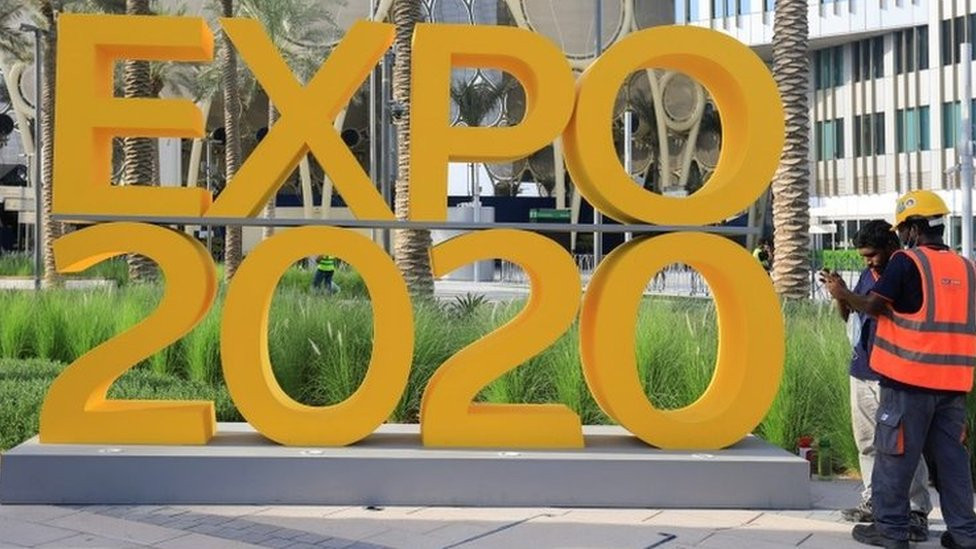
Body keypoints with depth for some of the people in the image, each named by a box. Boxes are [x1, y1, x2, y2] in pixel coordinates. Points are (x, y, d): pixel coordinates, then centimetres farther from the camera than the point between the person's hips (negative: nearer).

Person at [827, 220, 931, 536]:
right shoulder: (868, 274, 14)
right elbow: (851, 316, 20)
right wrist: (841, 297, -1)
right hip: (862, 371, 8)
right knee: (867, 442, 12)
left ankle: (917, 511, -5)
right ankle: (873, 501, 21)